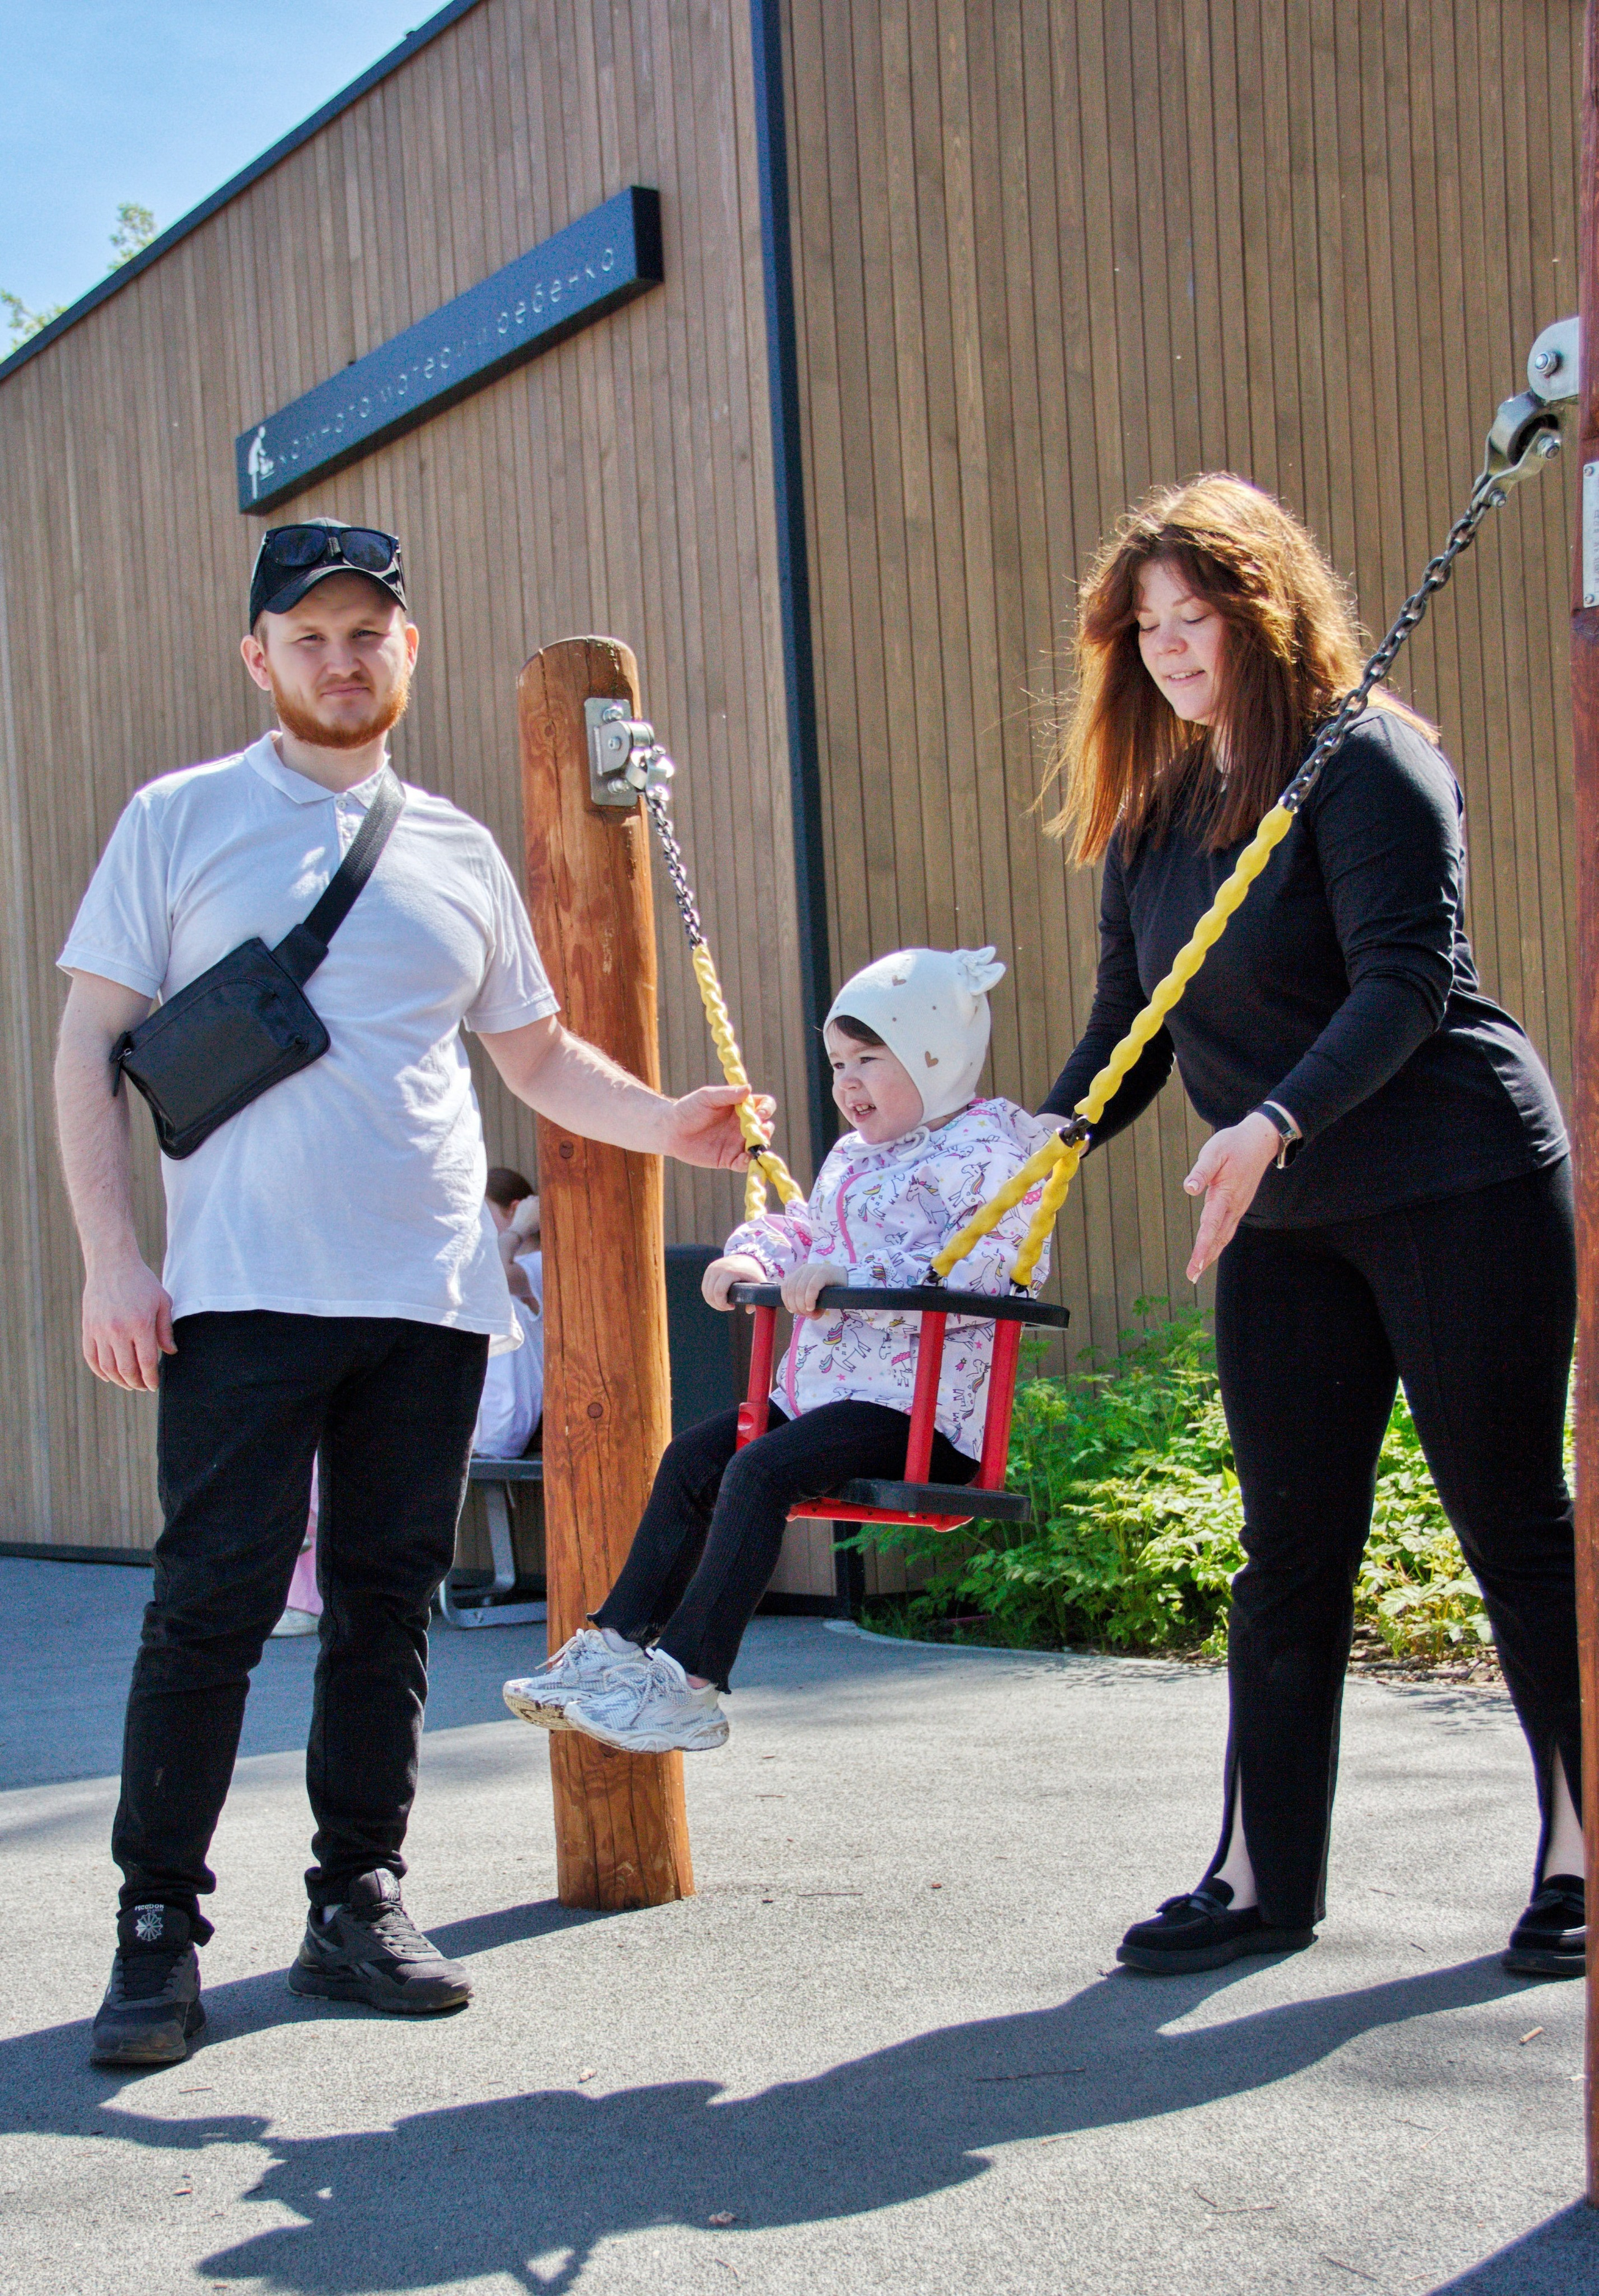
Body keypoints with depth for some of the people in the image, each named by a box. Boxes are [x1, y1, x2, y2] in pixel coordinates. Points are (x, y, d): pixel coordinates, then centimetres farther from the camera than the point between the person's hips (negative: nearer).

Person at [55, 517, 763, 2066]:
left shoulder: (458, 852, 16)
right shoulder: (179, 821, 5)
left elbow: (536, 1052, 23)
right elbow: (91, 1046, 2)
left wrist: (663, 1123, 5)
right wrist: (110, 1255, -8)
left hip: (431, 1296, 4)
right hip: (243, 1291, -4)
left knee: (388, 1604, 8)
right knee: (213, 1603, -6)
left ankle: (357, 1904, 18)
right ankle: (158, 1925, 4)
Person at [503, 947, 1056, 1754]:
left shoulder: (982, 1147, -9)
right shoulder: (851, 1156, 22)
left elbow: (986, 1264, -23)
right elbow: (804, 1229, 31)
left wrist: (847, 1274, -26)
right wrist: (755, 1255, 7)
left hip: (919, 1405, -10)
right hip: (822, 1386, 10)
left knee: (761, 1470, -25)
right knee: (692, 1457, 4)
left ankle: (689, 1680, -25)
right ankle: (615, 1643, 7)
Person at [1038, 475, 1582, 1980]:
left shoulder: (1366, 761, -11)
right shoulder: (1149, 813, 10)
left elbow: (1406, 986, -20)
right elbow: (1131, 1020, 14)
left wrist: (1270, 1126, -32)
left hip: (1459, 1186, -6)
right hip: (1285, 1224, 7)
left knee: (1515, 1527, 1)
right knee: (1290, 1554, 7)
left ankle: (1579, 1860, 12)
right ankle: (1264, 1877, 13)